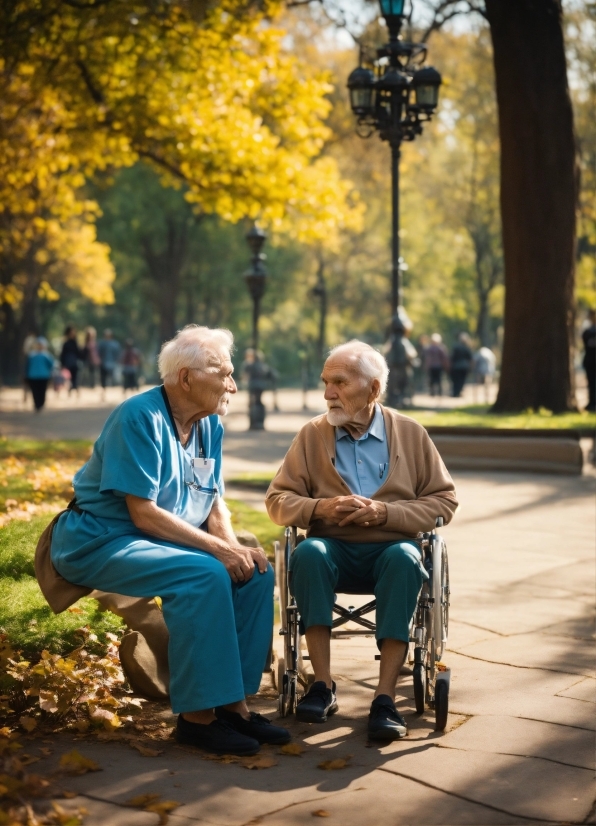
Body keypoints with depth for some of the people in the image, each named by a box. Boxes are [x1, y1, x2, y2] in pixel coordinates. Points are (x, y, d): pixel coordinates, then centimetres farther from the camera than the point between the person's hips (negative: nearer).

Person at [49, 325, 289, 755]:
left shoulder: (210, 425, 5)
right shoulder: (140, 418, -19)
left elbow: (214, 502, 8)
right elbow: (144, 513, -23)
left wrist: (236, 548, -13)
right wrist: (219, 549, -24)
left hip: (162, 541, 8)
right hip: (101, 542, -8)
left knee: (256, 572, -11)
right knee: (203, 575, -31)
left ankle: (232, 702, -7)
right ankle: (196, 715, -22)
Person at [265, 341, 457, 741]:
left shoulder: (411, 433, 5)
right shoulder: (313, 434, 6)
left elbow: (445, 501, 2)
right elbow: (278, 500, 6)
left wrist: (384, 512, -12)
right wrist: (320, 508, -15)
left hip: (391, 547, -1)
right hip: (334, 548, 1)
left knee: (405, 558, -35)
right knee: (308, 553, -33)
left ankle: (385, 697, -34)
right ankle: (323, 685, -28)